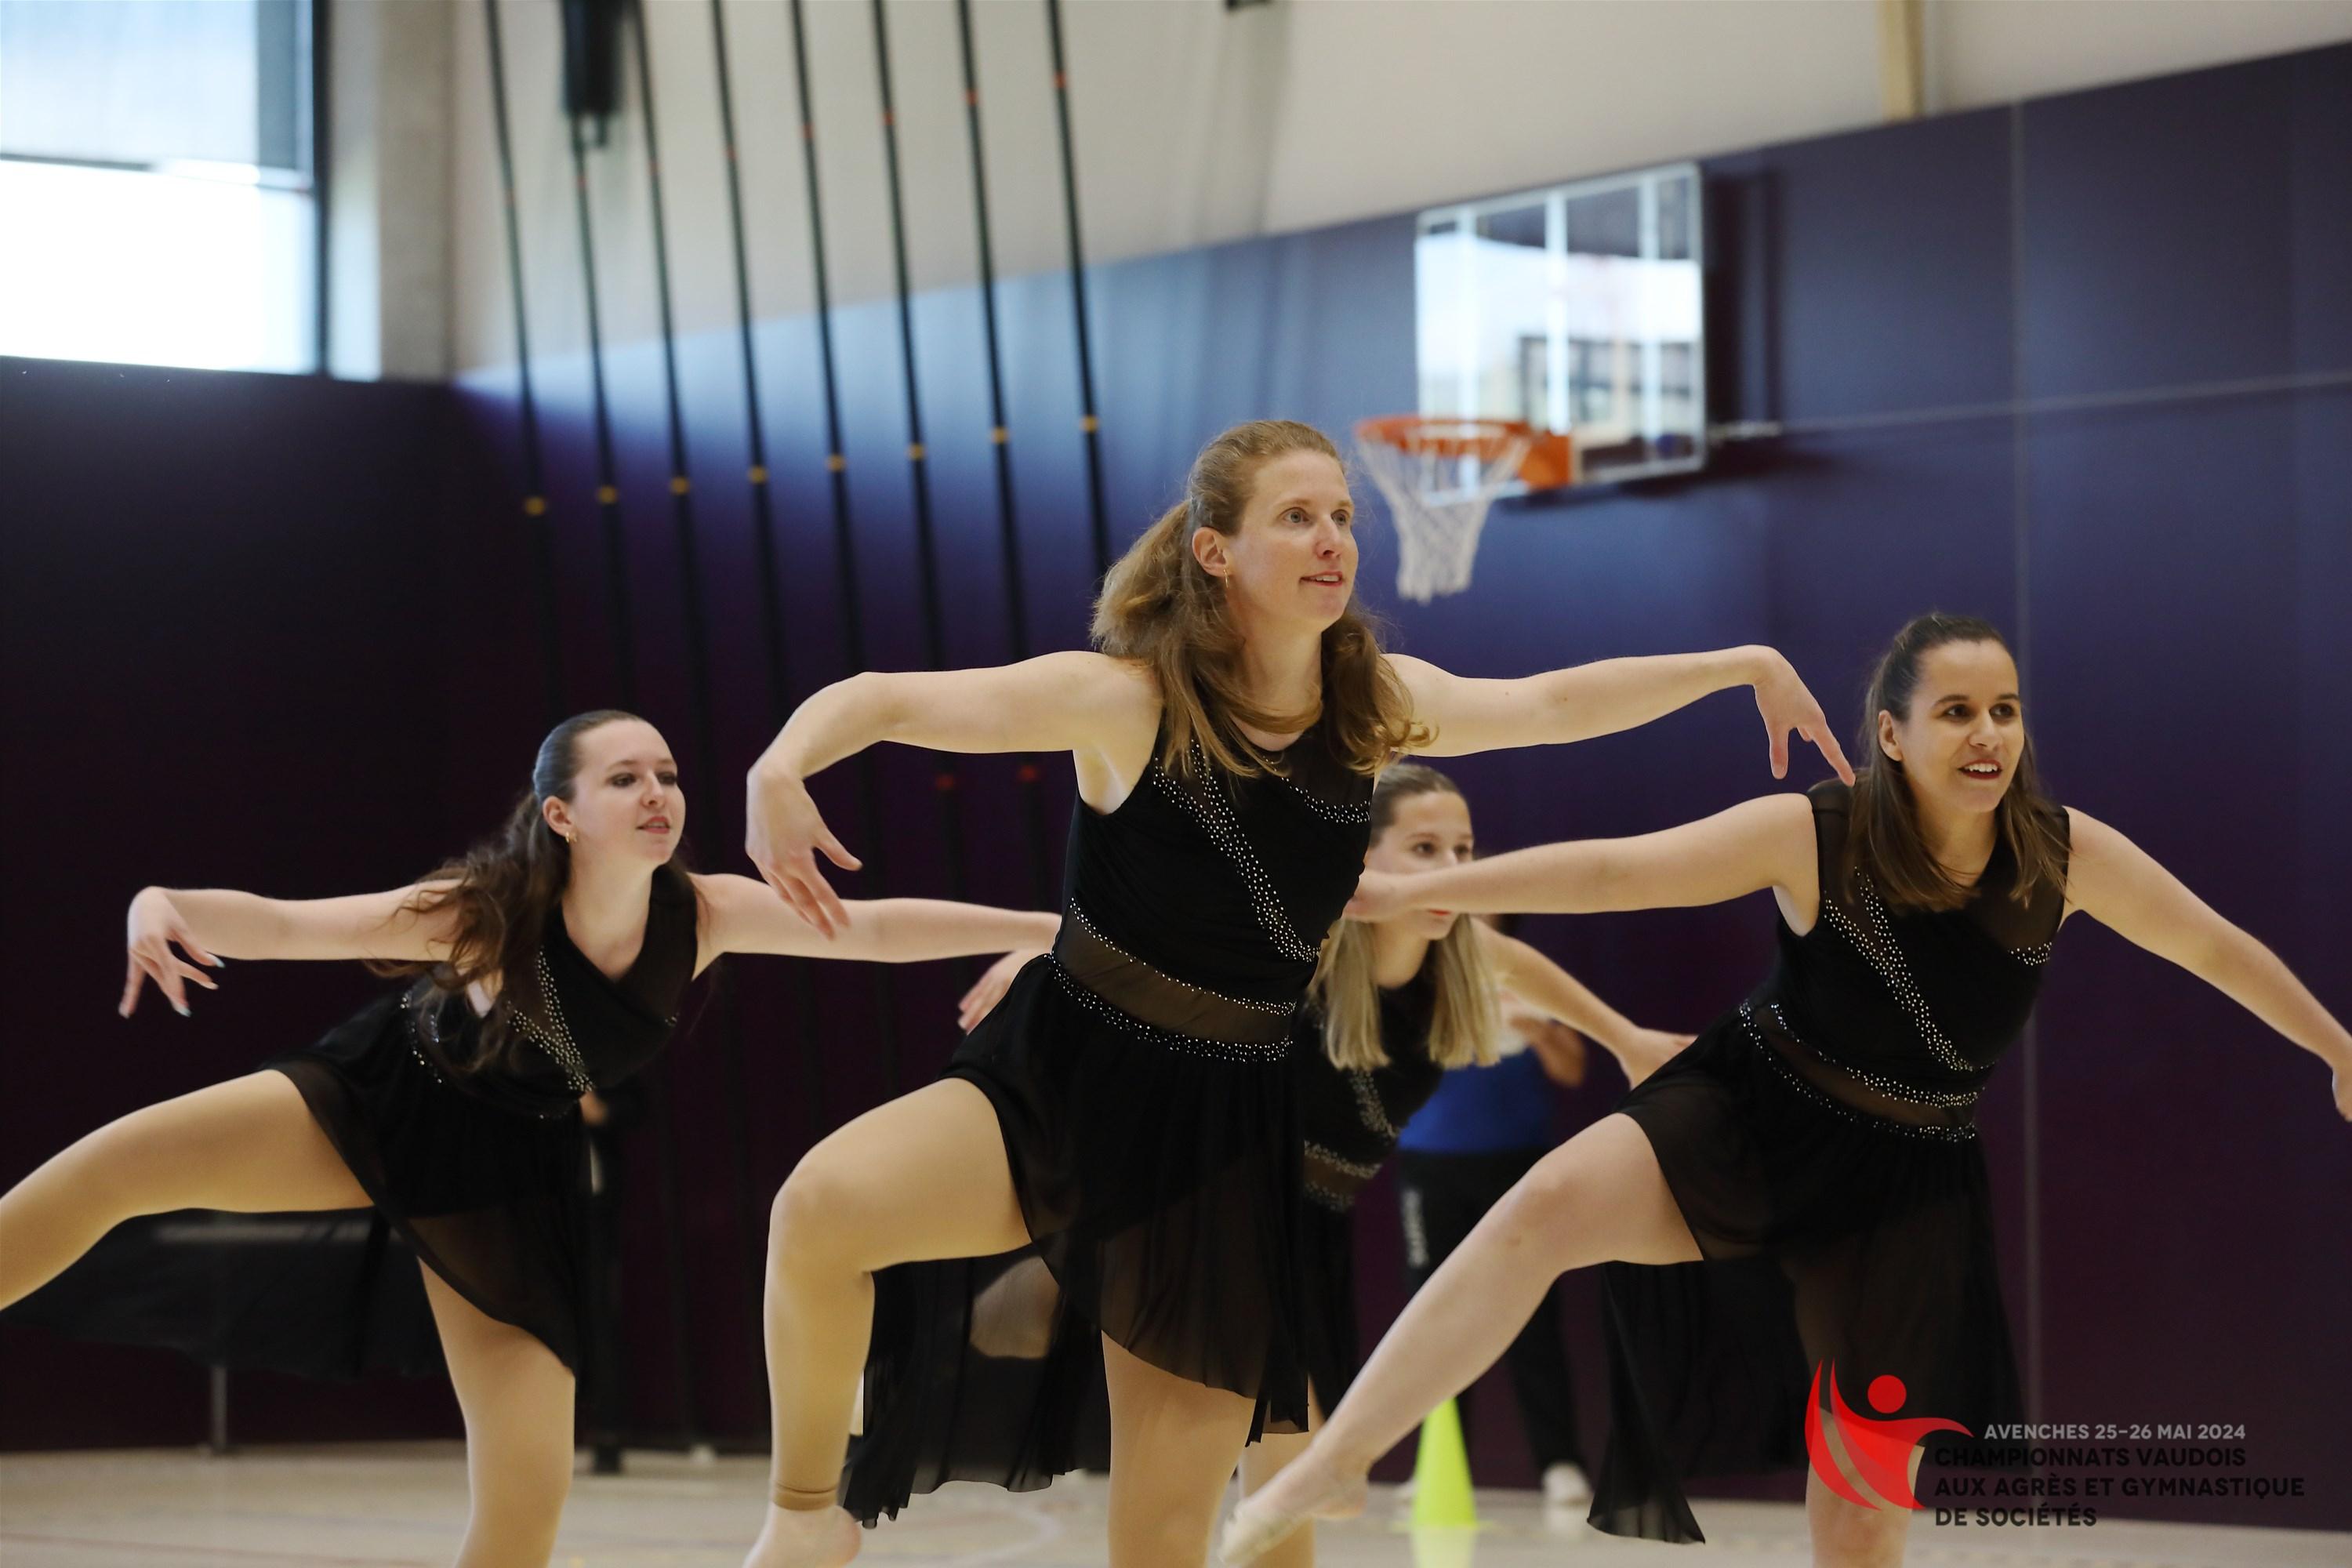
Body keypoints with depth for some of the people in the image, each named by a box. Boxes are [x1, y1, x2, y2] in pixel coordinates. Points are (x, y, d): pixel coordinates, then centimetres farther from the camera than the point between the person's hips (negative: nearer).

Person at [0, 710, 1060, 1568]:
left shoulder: (701, 916, -20)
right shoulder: (489, 914, -28)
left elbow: (880, 928, -17)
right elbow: (280, 924, -33)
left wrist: (1050, 927, -17)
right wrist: (166, 906, -53)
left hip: (511, 1176, 2)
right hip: (380, 1100, -2)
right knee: (116, 1165, -22)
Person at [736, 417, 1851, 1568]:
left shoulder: (1379, 704, -1)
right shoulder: (1127, 701, -14)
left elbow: (1554, 704, 15)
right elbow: (883, 700, -19)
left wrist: (1746, 666, 18)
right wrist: (781, 771, -39)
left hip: (1228, 1128, 3)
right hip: (1061, 1081, -3)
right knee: (823, 1207, -32)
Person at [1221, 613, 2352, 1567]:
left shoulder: (2067, 856, -11)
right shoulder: (1816, 836, -19)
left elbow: (2213, 945, 3)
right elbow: (1614, 871, -20)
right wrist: (1411, 892, -24)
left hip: (1908, 1182, 3)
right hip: (1747, 1122, -3)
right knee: (1549, 1206, -32)